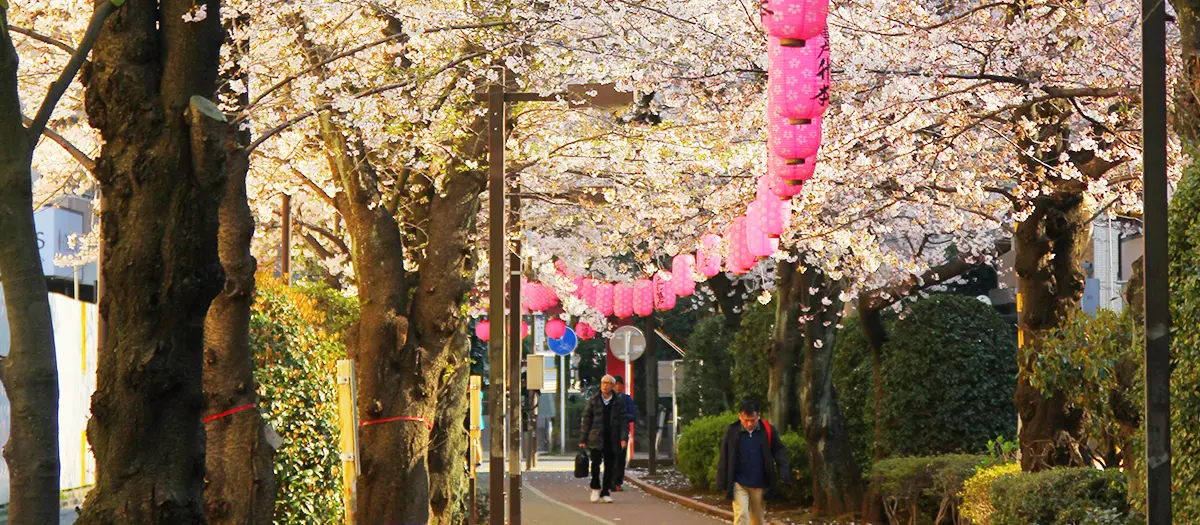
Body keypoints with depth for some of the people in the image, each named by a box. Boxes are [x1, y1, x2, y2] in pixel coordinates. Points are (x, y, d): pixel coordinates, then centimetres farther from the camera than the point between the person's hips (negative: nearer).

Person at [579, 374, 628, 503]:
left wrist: (624, 438, -10)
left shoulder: (618, 403, 6)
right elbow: (586, 420, 6)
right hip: (596, 438, -1)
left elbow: (624, 421, 4)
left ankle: (605, 493, 13)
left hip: (612, 440, 1)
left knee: (610, 466, 3)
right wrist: (583, 439, 1)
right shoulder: (593, 401, 5)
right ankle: (595, 488, 5)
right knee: (595, 462, -14)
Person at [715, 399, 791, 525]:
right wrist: (722, 483, -3)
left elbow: (780, 452, 0)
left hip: (760, 485, 2)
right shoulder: (732, 432, -8)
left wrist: (784, 475, -13)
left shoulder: (768, 431, -6)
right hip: (739, 484, -2)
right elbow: (724, 458, -2)